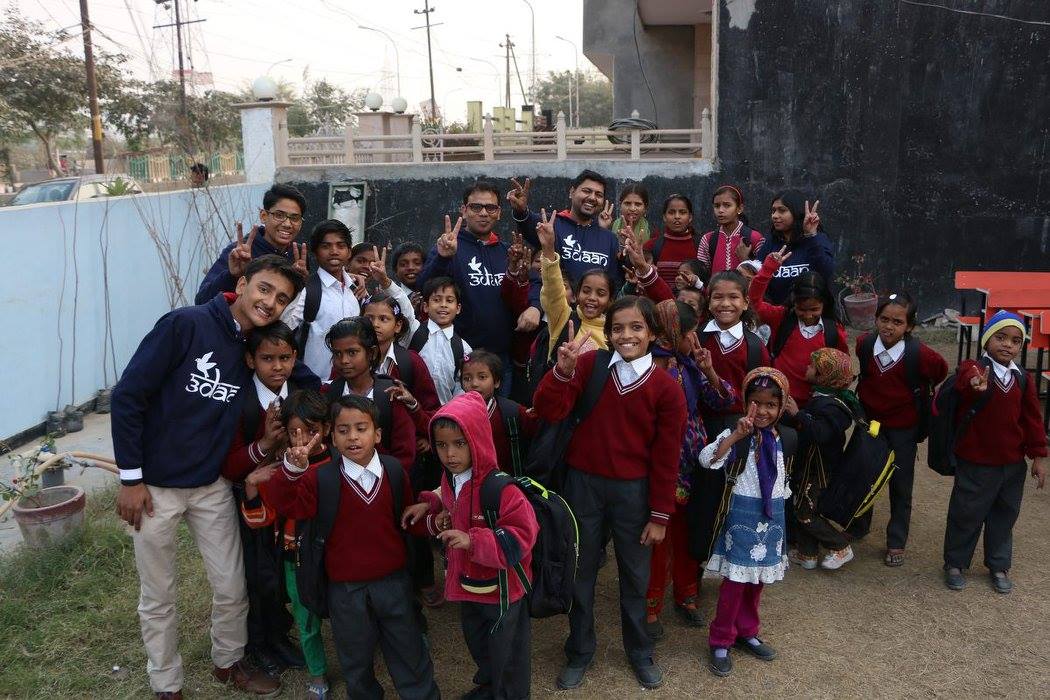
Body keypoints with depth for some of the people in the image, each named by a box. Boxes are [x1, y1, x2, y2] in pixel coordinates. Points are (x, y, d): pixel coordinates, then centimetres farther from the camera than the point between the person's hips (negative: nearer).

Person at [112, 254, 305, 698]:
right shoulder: (184, 325, -18)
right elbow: (127, 396, -16)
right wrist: (130, 479, -14)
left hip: (212, 488, 5)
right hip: (154, 488, -4)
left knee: (232, 588, 11)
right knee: (158, 598, 12)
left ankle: (228, 661, 38)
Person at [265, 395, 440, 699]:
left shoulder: (394, 471, -5)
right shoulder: (321, 477, -11)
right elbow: (286, 503, -27)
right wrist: (293, 468, -41)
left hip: (394, 580, 1)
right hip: (346, 588, -1)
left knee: (410, 653, 18)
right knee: (356, 662, 19)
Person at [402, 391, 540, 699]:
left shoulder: (501, 489, -31)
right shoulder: (450, 480, -4)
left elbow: (520, 538, -31)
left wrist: (473, 541, -38)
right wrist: (430, 507, -1)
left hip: (501, 588, -8)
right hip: (468, 582, 8)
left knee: (506, 652, 15)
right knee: (476, 641, 30)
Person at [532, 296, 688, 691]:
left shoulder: (666, 389, -8)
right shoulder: (590, 365, -7)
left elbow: (666, 457, -4)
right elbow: (548, 412, -15)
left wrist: (660, 515, -2)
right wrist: (563, 370, -30)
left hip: (633, 491, 0)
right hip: (583, 484, 1)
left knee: (634, 575, 17)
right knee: (580, 572, 15)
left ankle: (640, 651, 39)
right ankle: (579, 650, 35)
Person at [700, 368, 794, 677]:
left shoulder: (784, 439, 4)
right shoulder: (736, 435, -13)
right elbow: (706, 460, -31)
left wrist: (780, 507, 15)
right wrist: (736, 435, -39)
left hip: (772, 516, 5)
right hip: (743, 515, -5)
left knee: (757, 579, 15)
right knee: (735, 580, -2)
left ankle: (746, 633, 32)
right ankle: (721, 642, 12)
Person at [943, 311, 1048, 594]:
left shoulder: (1022, 379, 3)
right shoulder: (972, 369, -15)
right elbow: (966, 381, -41)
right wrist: (976, 385, -65)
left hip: (1012, 464, 5)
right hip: (975, 464, -5)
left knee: (1004, 516, 18)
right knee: (967, 515, 7)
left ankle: (999, 565, 36)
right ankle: (954, 563, 25)